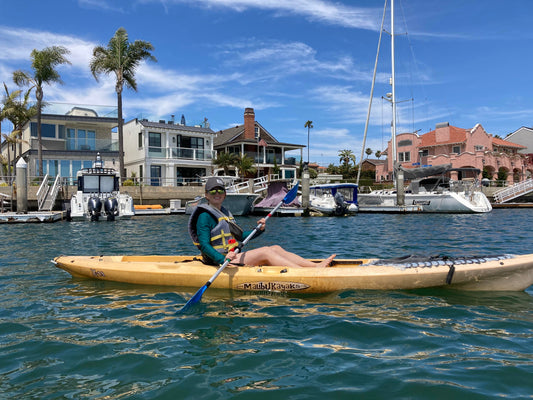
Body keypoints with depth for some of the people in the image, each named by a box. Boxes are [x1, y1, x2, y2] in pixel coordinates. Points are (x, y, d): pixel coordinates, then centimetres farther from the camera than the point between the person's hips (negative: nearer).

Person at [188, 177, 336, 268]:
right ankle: (311, 273, -28)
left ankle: (316, 265, -11)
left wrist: (259, 229, 7)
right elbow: (204, 246, -20)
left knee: (276, 248, -3)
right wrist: (223, 259, -34)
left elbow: (240, 236, 22)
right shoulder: (205, 216, -9)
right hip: (219, 260, -9)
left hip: (232, 256, 9)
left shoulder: (225, 212, 19)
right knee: (265, 251, -21)